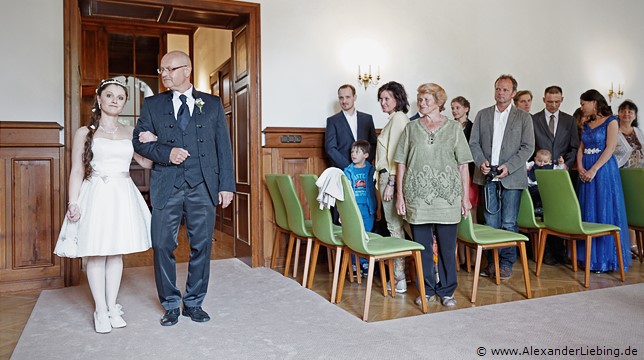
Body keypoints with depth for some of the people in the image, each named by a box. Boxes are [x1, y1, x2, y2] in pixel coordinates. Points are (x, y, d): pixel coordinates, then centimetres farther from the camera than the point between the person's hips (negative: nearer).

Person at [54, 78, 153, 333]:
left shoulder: (130, 133, 11)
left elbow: (147, 162, 12)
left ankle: (112, 306, 18)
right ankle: (100, 310, 11)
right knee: (96, 254, 0)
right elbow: (77, 171, 1)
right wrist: (73, 203, -7)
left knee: (116, 252, 7)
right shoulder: (85, 133, 4)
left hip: (123, 196, 3)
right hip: (96, 195, -2)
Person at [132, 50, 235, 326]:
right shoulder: (152, 104, 11)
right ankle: (171, 304, 19)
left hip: (203, 187, 0)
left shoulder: (213, 104, 9)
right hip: (166, 187, 1)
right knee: (162, 245, 3)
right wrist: (166, 153, -12)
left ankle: (194, 302, 21)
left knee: (201, 246, 5)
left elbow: (223, 146, 7)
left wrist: (227, 184, 0)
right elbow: (139, 141, 8)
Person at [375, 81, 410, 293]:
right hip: (388, 177, 10)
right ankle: (400, 273, 19)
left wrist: (391, 183, -18)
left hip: (391, 177, -10)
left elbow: (396, 154, -16)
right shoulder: (395, 119, 19)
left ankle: (400, 279, 1)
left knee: (395, 227, -6)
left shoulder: (398, 118, -10)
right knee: (397, 226, 11)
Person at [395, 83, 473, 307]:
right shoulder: (411, 128, 9)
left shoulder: (454, 128, 7)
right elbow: (401, 164, 8)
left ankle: (446, 291, 19)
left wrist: (466, 197, 0)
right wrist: (400, 195, 1)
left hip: (447, 196, -1)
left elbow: (463, 165, 5)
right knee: (422, 245, 6)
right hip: (417, 195, 1)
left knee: (447, 245, 4)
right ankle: (426, 289, 21)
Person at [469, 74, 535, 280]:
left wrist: (509, 166, -13)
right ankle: (491, 262, 16)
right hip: (488, 177, 2)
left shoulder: (523, 117, 5)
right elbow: (474, 143, 9)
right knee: (490, 222, 7)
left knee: (509, 223, 0)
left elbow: (528, 147, -1)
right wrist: (481, 161, -9)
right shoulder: (482, 115, 12)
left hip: (512, 177, -2)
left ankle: (506, 263, 10)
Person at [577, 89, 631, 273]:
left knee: (604, 212, -4)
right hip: (586, 172, 6)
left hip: (603, 170, -6)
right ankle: (590, 256, 13)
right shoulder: (587, 124, 16)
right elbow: (581, 149, 12)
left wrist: (593, 170, -19)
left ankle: (605, 258, 4)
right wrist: (580, 168, -6)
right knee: (587, 213, 6)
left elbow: (610, 148, -12)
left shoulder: (611, 121, -3)